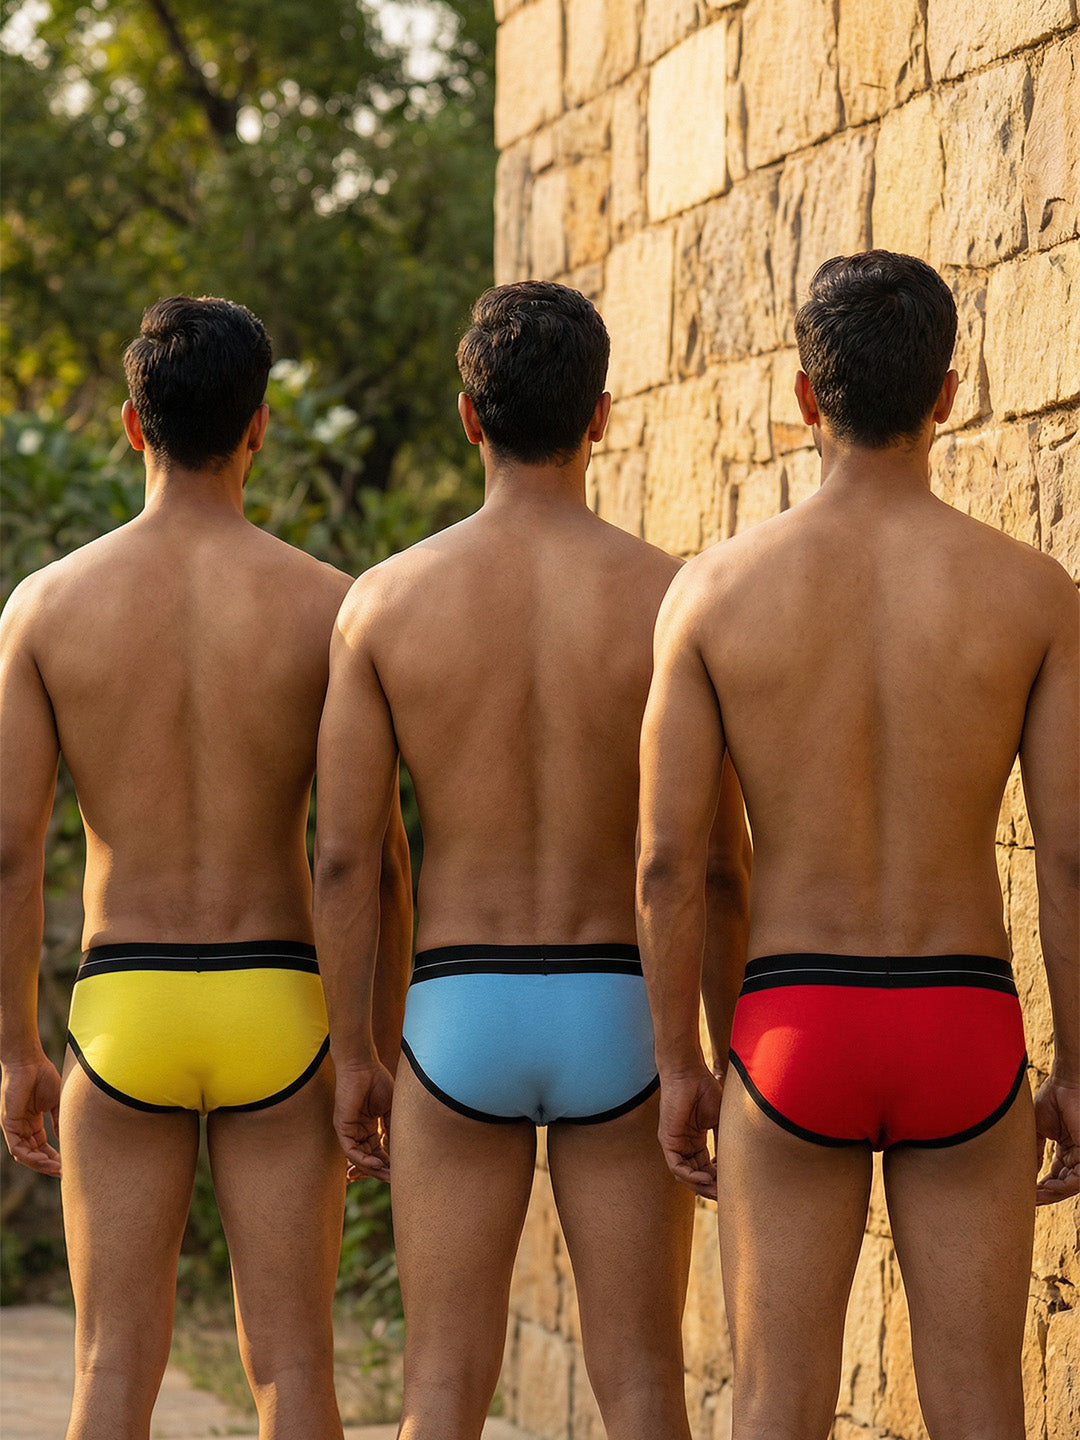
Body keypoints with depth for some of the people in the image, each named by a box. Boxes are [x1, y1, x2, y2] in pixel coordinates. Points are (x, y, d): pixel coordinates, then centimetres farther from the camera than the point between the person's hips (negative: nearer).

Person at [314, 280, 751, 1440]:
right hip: (620, 1014, 0)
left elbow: (341, 854, -4)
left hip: (460, 1015, 1)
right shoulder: (668, 598, -6)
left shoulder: (386, 601, -4)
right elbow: (718, 863, -5)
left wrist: (349, 1056, 6)